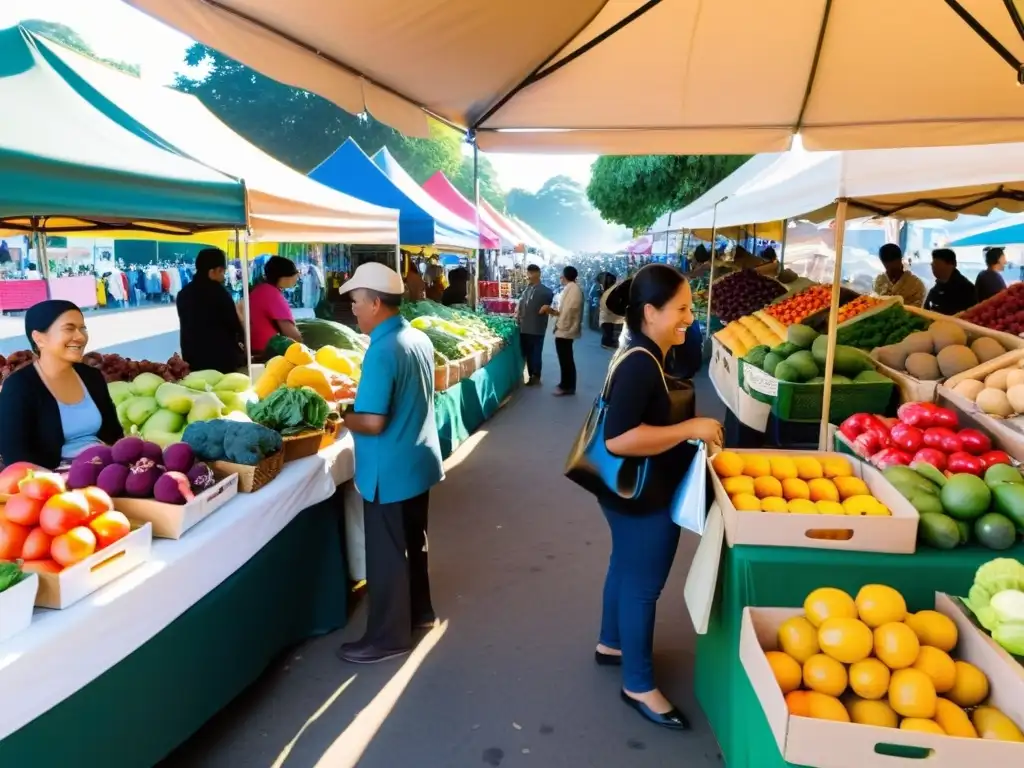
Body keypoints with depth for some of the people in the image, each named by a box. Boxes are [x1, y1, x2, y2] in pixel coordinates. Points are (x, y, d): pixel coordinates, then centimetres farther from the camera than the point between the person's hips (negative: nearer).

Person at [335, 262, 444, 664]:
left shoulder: (382, 352, -24)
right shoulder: (420, 339, 3)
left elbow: (373, 422, -28)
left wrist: (338, 415, -9)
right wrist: (359, 397, 12)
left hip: (390, 472, -9)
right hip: (418, 461, 9)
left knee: (386, 553, 6)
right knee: (413, 541, 23)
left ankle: (388, 636, 20)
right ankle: (419, 610, 39)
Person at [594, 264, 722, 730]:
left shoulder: (643, 355, 5)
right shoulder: (640, 365, -28)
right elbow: (619, 438, -34)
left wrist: (689, 435, 10)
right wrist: (690, 429, -28)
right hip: (643, 497, -10)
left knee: (626, 568, 25)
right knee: (642, 584, 4)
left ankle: (611, 644, 45)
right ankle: (638, 686, 21)